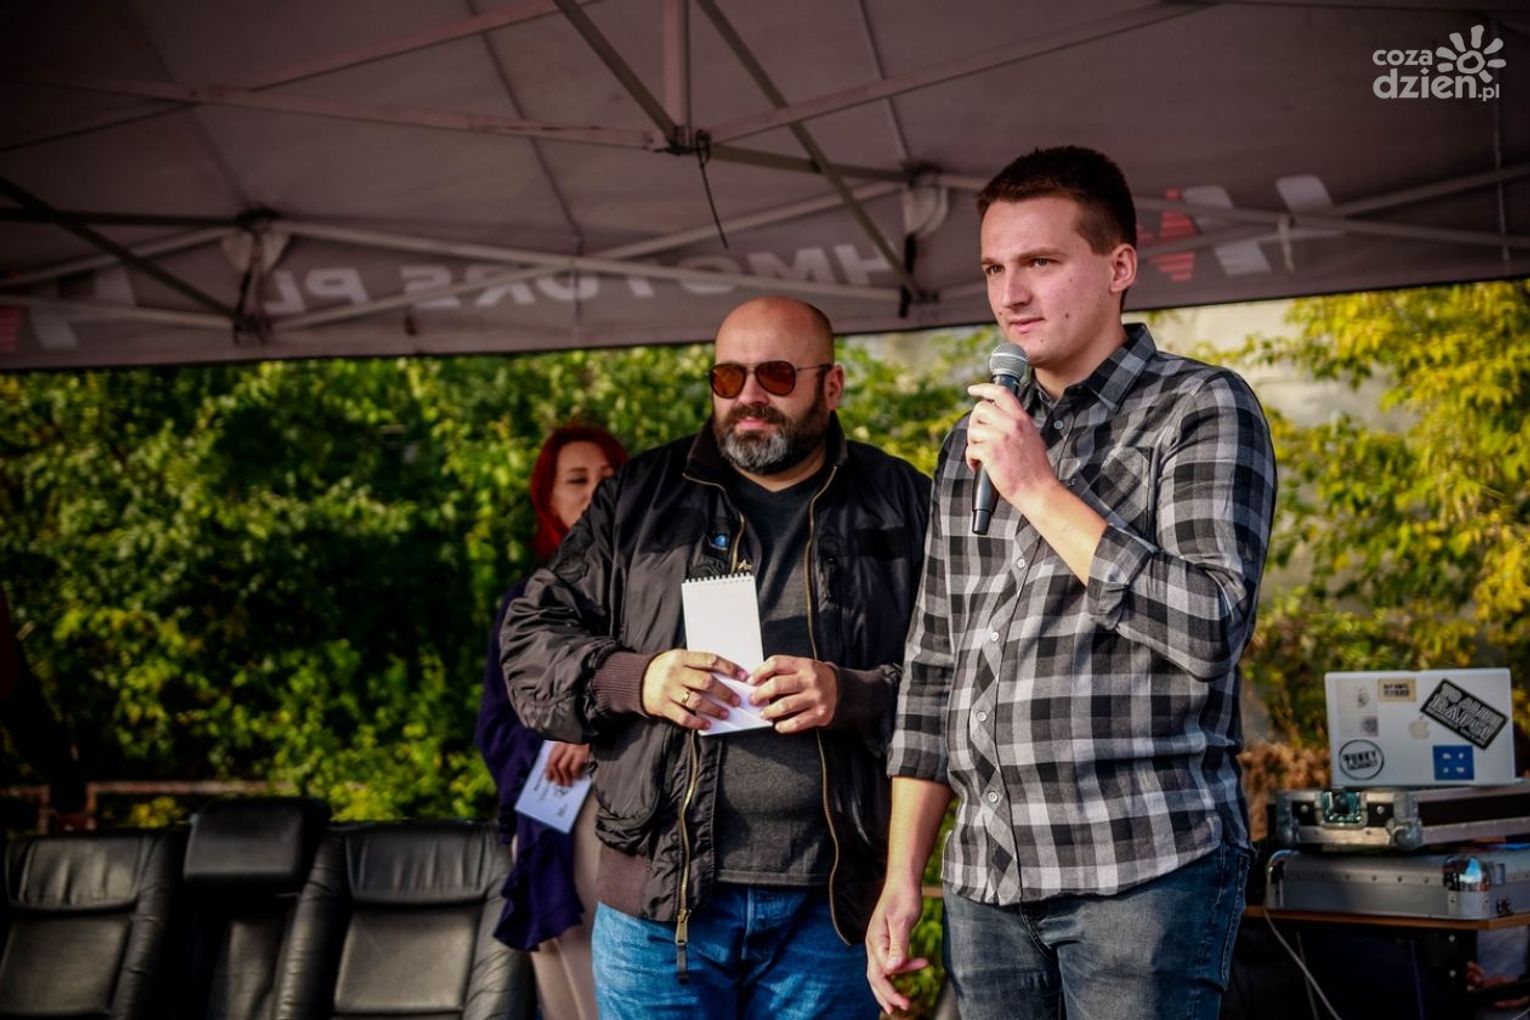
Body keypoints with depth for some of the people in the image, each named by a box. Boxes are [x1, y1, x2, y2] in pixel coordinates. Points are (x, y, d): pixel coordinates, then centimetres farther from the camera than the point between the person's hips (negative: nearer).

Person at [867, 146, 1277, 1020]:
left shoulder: (1201, 408, -2)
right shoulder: (974, 441, 14)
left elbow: (1213, 629, -14)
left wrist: (1041, 492, -13)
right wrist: (903, 877, 11)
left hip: (1145, 870, -5)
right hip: (986, 881, 5)